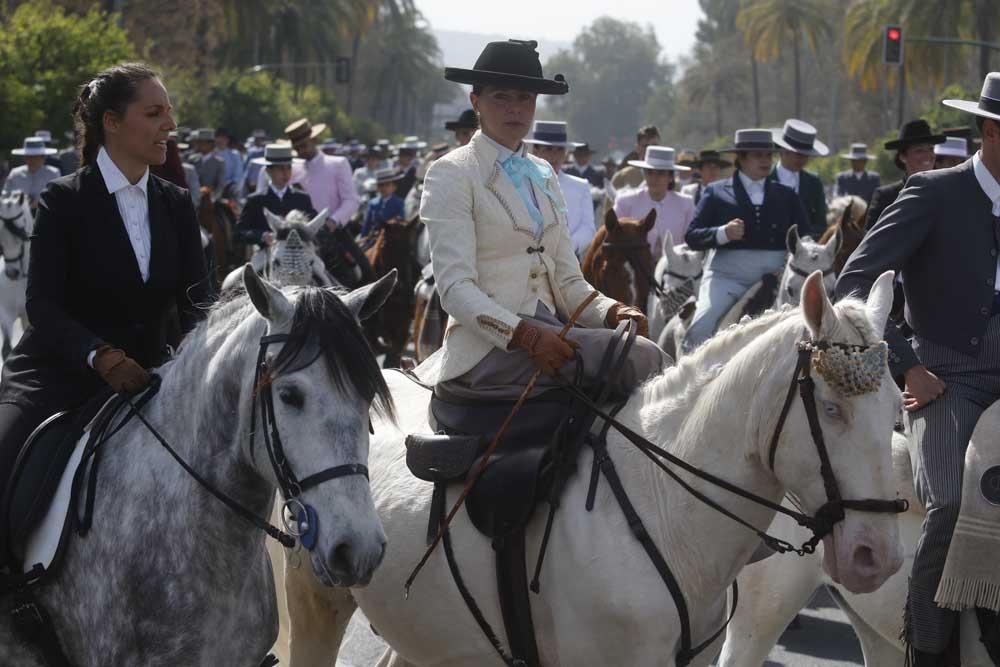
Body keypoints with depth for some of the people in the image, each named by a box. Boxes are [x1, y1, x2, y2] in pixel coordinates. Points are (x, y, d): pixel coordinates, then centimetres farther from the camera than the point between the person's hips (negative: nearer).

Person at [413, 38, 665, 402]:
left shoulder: (542, 175, 20)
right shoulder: (451, 174, 0)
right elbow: (455, 287, -11)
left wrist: (612, 312, -4)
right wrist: (525, 335, -25)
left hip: (548, 333, 7)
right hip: (489, 345, -7)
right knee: (641, 357, -27)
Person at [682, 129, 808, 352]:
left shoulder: (786, 195, 15)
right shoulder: (716, 193, 8)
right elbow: (691, 237, 2)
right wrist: (723, 233, -17)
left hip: (776, 276, 2)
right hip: (728, 274, -2)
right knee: (703, 321, -23)